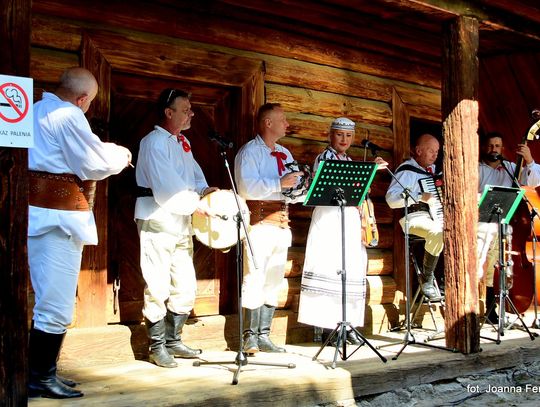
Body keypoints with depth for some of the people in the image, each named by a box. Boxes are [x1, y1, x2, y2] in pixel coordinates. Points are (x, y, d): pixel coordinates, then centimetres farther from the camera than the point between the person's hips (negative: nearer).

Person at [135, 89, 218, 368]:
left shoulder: (183, 142, 16)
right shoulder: (154, 142, -11)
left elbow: (194, 173, 19)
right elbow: (166, 187, -21)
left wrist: (205, 189, -1)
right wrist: (197, 204, -18)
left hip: (181, 222, 9)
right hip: (157, 221, -9)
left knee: (186, 287, 11)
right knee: (158, 288, -4)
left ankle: (173, 341, 23)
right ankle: (157, 348, 8)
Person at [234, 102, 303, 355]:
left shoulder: (284, 154, 19)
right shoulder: (249, 152, -4)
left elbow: (296, 185, 18)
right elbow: (246, 187, -18)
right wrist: (279, 184, -24)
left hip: (281, 220, 8)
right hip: (259, 219, -8)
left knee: (274, 280, 9)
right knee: (255, 279, -9)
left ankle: (264, 336, 16)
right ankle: (250, 336, -2)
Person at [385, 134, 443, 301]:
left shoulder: (433, 169, 20)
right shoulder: (407, 170, -6)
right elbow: (391, 199, -18)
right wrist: (420, 197, -26)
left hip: (437, 215, 8)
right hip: (415, 216, -8)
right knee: (438, 231, -36)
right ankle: (427, 279, -20)